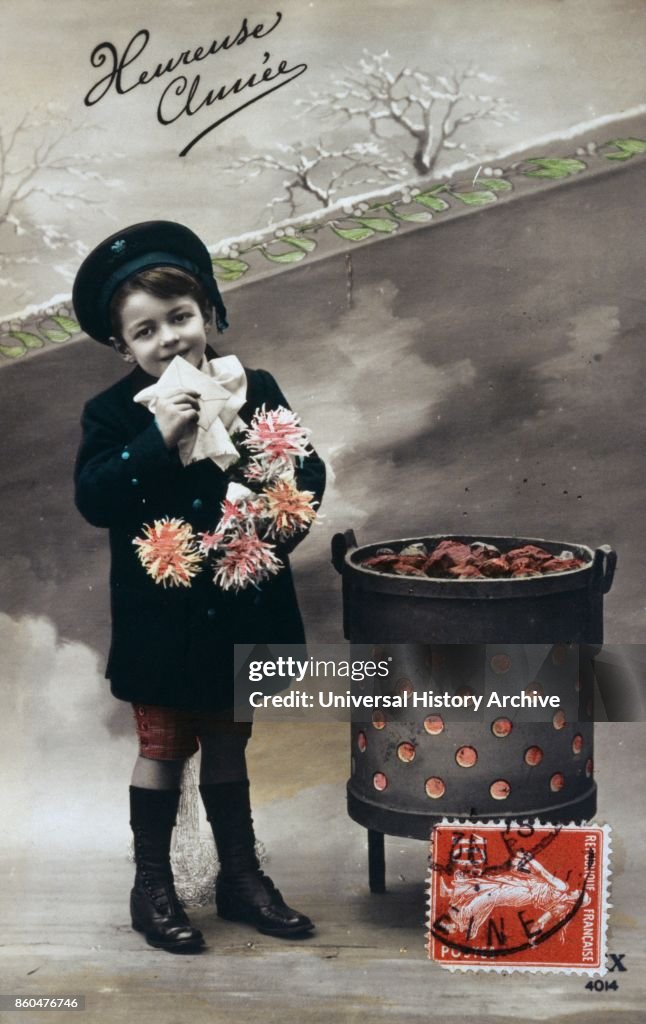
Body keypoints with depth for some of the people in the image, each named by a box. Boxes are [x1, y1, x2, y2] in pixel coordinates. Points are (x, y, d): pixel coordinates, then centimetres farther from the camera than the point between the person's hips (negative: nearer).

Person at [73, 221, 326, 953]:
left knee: (227, 743, 18)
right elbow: (94, 500, -21)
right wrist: (158, 436, -28)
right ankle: (151, 886, 27)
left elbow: (307, 479, -6)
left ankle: (240, 875, 33)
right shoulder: (113, 413, -7)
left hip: (243, 611, 3)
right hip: (164, 621, -2)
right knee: (164, 748, 9)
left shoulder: (255, 391, -2)